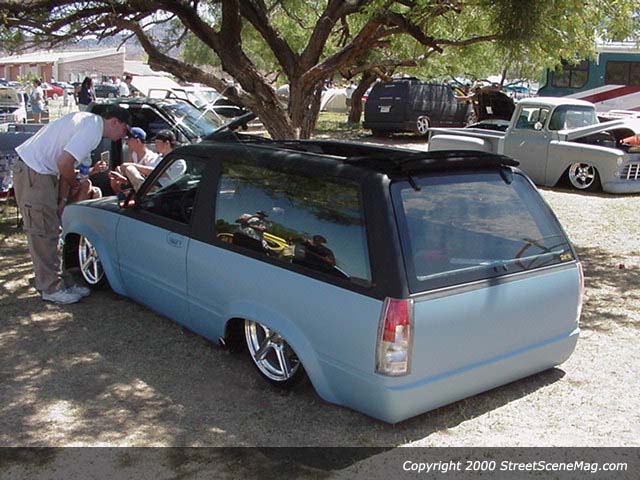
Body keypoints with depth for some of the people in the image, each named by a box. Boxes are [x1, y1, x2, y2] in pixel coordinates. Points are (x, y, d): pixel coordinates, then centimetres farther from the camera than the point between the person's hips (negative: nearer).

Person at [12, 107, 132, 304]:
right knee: (43, 232, -4)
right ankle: (51, 289, 3)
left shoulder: (90, 119, 12)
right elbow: (64, 162, -24)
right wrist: (75, 184, -6)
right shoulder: (93, 130, -18)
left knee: (50, 231, 13)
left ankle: (62, 282, 19)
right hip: (33, 172, -10)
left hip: (36, 169, 10)